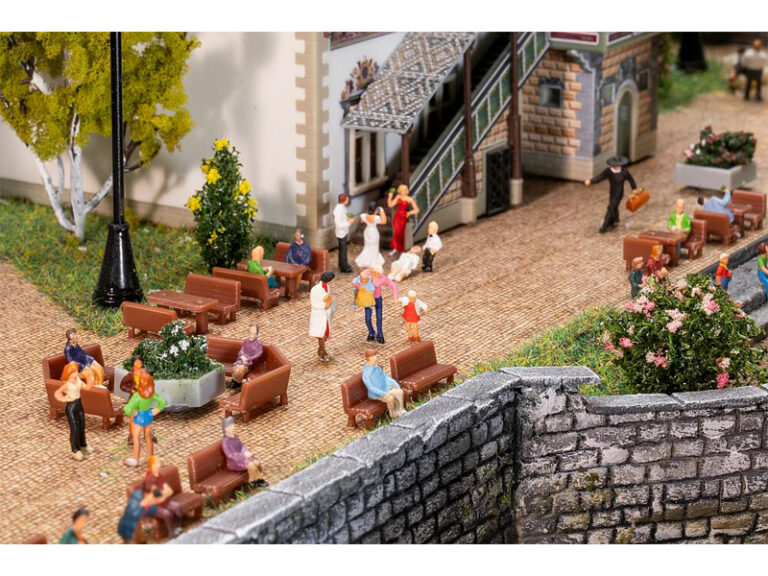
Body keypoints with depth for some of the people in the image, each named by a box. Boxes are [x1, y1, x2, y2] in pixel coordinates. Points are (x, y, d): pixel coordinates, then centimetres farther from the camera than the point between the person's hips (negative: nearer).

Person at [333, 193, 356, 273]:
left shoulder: (343, 207, 3)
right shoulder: (338, 210, -27)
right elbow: (338, 224, -27)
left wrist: (349, 219, 1)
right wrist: (349, 223, -24)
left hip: (344, 232, 9)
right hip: (341, 233, -9)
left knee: (342, 249, 21)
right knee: (343, 250, 2)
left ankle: (342, 265, 35)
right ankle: (344, 268, 12)